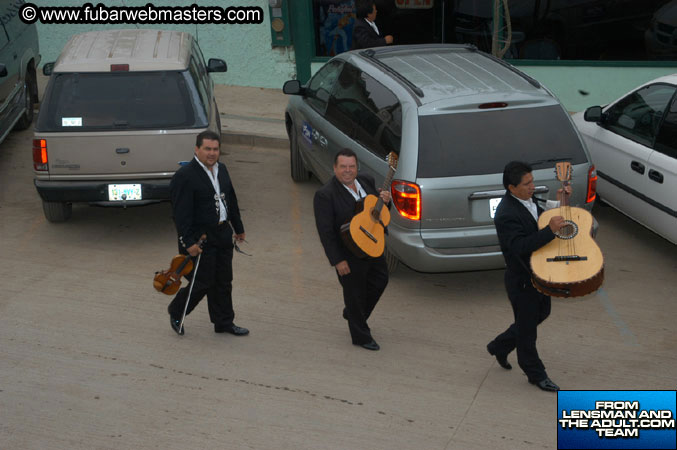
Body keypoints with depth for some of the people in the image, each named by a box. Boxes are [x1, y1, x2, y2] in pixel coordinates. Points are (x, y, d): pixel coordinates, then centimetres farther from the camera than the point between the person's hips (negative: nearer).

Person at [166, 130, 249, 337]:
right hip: (201, 238, -8)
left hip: (223, 233, 8)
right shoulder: (184, 176, -16)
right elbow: (181, 213, -19)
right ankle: (175, 312, 24)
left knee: (224, 282, 13)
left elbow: (231, 201, 20)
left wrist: (238, 227, 23)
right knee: (203, 282, 0)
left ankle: (224, 322, 26)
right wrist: (188, 242, -22)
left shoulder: (222, 169, 9)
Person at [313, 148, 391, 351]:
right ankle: (361, 336, 27)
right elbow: (325, 232, -21)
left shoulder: (367, 180, -1)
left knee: (380, 280, 22)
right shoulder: (325, 195, -22)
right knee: (355, 294, 7)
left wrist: (385, 201, -11)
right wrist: (338, 261, -22)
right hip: (349, 255, -7)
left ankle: (354, 314, 46)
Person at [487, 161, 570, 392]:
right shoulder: (506, 214, -28)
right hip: (522, 280, -9)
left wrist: (559, 202, 6)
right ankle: (536, 374, 27)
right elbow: (520, 246, -35)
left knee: (541, 313, 25)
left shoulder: (528, 199, 1)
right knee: (527, 326, 8)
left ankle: (500, 346, 41)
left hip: (539, 274, 9)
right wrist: (551, 230, -38)